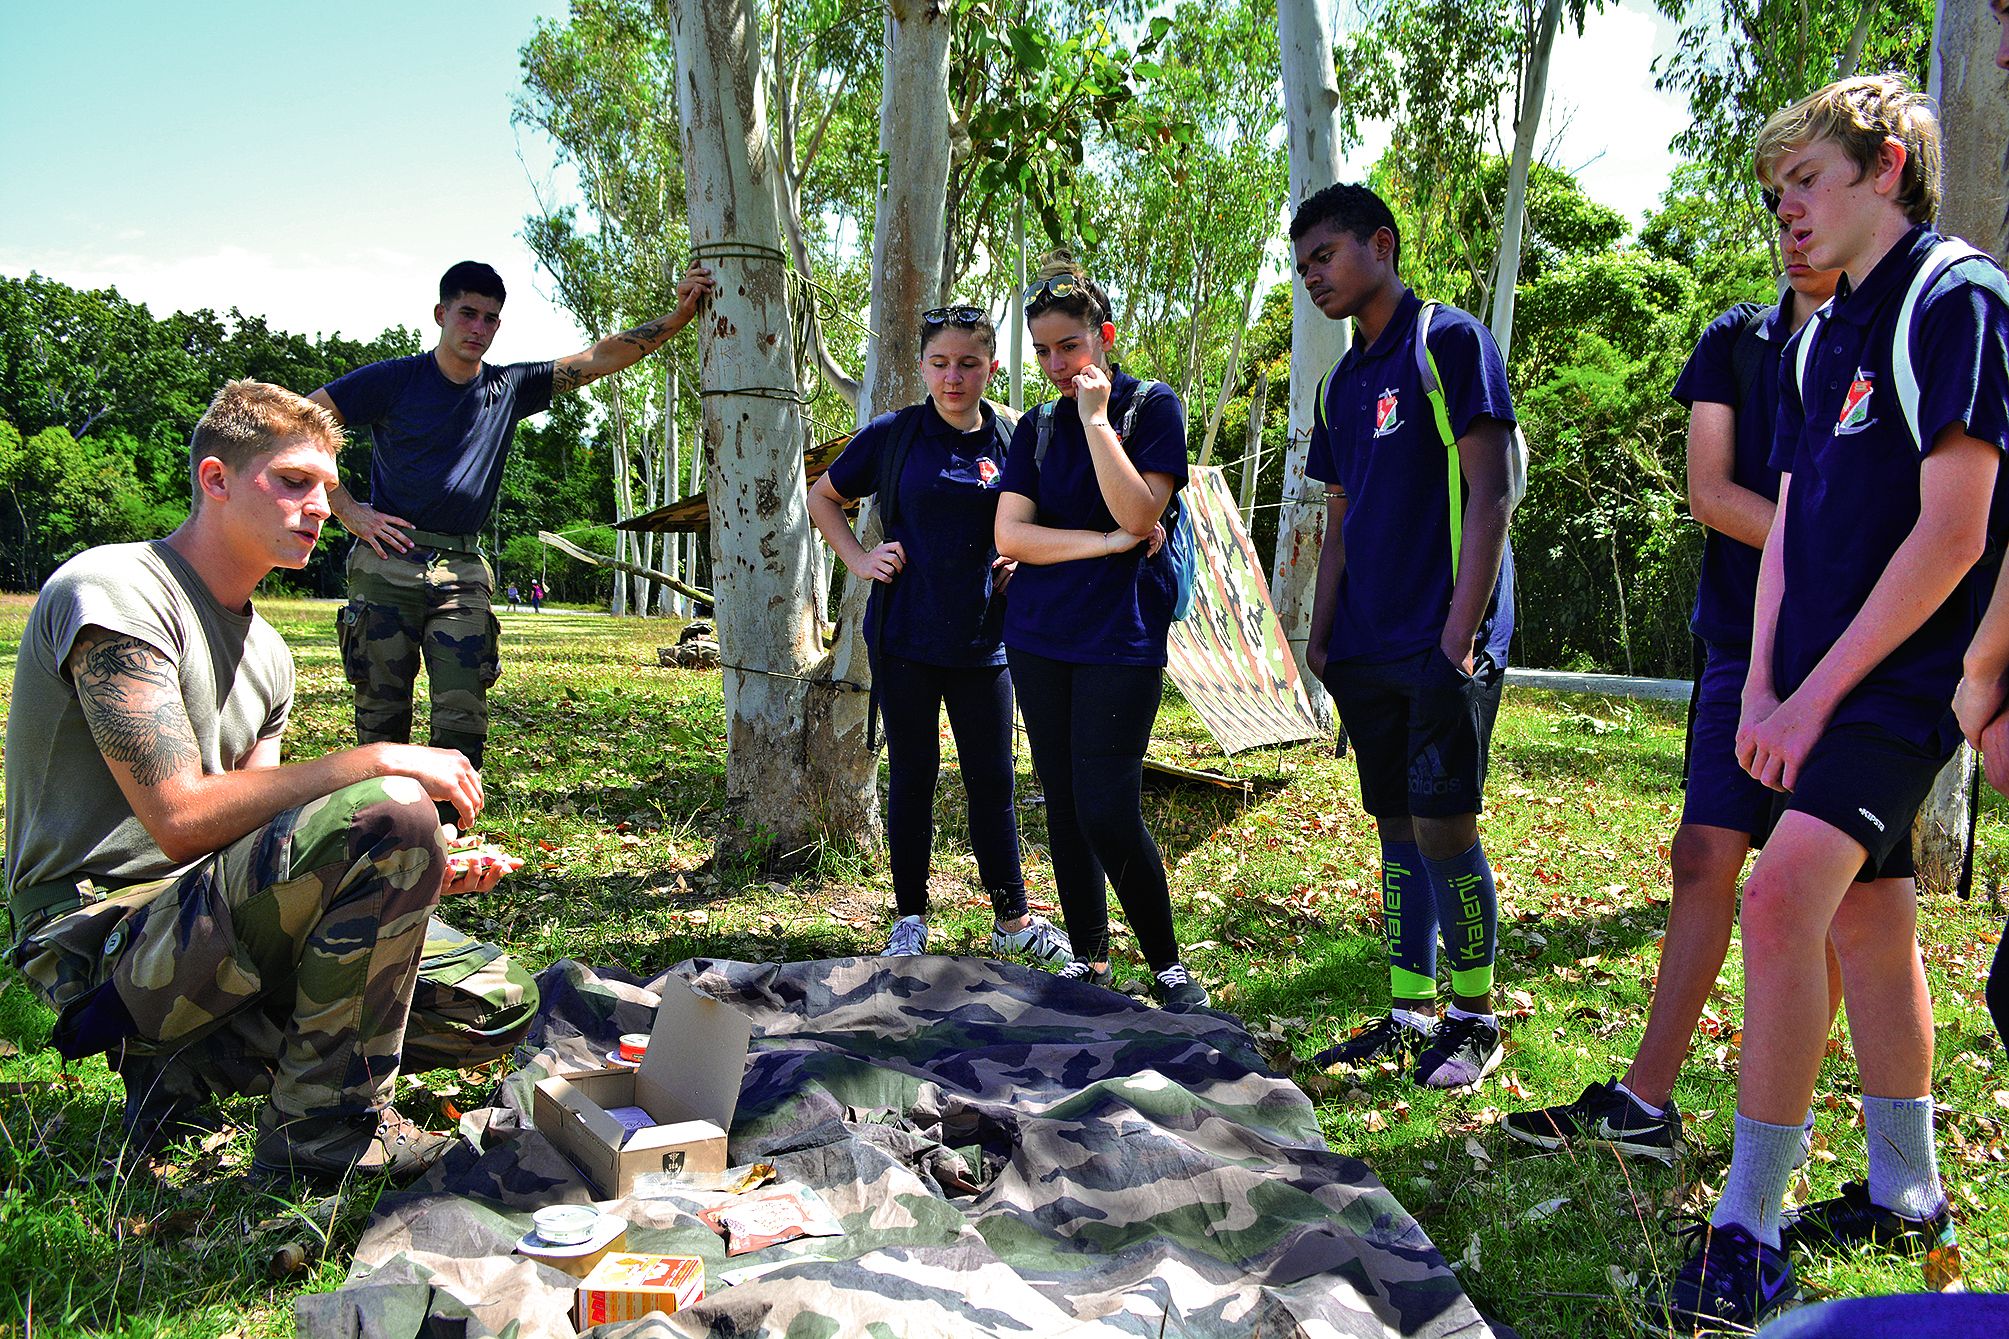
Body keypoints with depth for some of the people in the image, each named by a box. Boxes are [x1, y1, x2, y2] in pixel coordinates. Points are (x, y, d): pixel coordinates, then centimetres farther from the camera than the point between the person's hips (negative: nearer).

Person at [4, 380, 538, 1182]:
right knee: (388, 813, -31)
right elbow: (183, 820, -23)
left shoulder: (265, 651, 15)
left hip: (216, 928, 9)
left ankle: (195, 1065, 6)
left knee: (499, 1007, 0)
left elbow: (259, 840, 9)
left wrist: (421, 872, -7)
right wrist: (381, 763, -21)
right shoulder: (111, 592, -12)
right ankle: (323, 1130, -16)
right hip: (108, 942, -8)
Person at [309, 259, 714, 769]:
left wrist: (679, 317, -7)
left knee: (463, 716, -7)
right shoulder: (394, 379, 1)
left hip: (463, 570, 2)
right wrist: (348, 511, -5)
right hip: (389, 560, -2)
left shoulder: (509, 387, 10)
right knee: (382, 715, 1)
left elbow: (600, 358, 4)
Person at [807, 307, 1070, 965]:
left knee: (992, 781, 8)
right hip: (904, 636, -1)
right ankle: (910, 921, 21)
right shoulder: (893, 435, -2)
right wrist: (860, 560, -2)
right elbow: (822, 497, 11)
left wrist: (1017, 565, -1)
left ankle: (1013, 919, 21)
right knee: (912, 778, 7)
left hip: (982, 640, 2)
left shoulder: (1010, 442, 3)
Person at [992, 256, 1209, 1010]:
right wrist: (1105, 543, -12)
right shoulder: (1036, 427, 11)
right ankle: (1089, 962, 22)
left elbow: (1138, 513, -15)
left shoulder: (1152, 407, -1)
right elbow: (1009, 535, -2)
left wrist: (1096, 418, -14)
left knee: (1108, 812, -11)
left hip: (1122, 638, -5)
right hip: (1039, 638, 5)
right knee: (1063, 806, 9)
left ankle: (1168, 967, 6)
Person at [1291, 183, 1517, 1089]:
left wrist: (1461, 632, -17)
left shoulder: (1451, 342, -5)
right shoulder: (1342, 383, 17)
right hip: (1368, 650, 7)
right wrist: (1320, 636, 11)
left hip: (1443, 646, -7)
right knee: (1397, 827, 10)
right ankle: (1410, 1012, 20)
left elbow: (1489, 494, -11)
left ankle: (1476, 1019, 10)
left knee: (1443, 826, -7)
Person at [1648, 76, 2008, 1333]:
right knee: (1869, 919, 14)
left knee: (1784, 892, -21)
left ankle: (1746, 1231, -13)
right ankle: (1905, 1192, 29)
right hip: (1818, 685, 8)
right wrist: (1763, 688, 4)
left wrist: (1820, 691, -16)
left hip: (1904, 674, -8)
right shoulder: (1820, 339, 15)